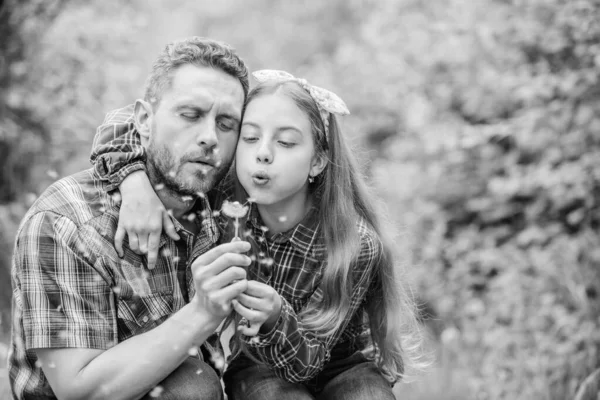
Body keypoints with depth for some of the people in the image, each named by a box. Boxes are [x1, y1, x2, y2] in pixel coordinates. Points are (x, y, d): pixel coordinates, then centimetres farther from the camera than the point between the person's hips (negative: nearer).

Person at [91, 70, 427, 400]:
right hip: (251, 365, 1)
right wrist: (136, 180, -33)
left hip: (341, 366, -1)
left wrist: (275, 319, -44)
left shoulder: (356, 244, -26)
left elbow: (305, 364, -23)